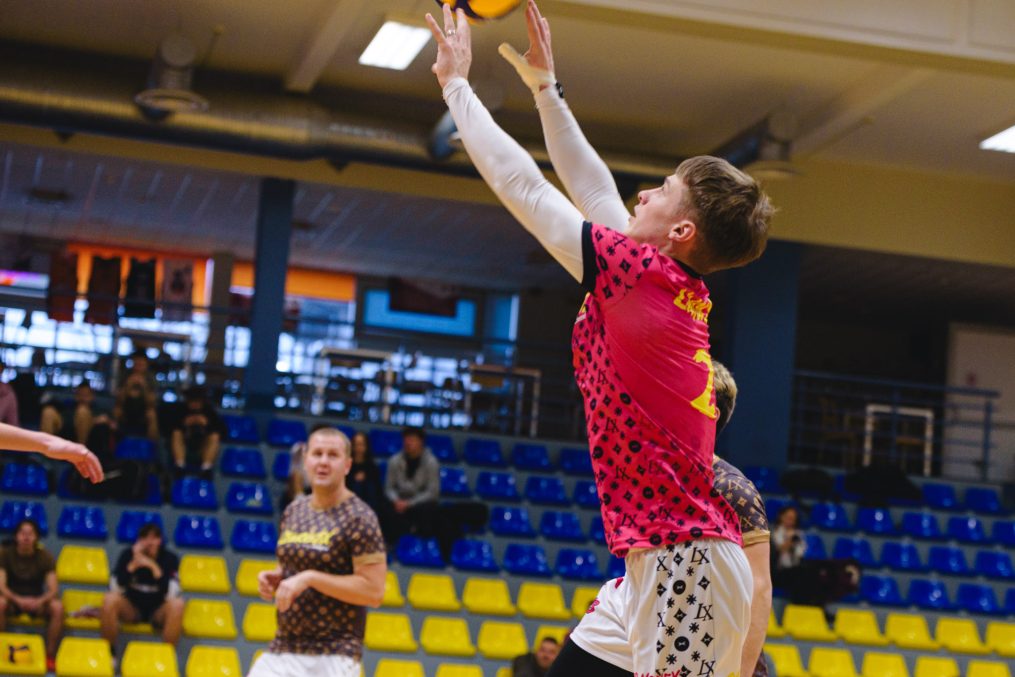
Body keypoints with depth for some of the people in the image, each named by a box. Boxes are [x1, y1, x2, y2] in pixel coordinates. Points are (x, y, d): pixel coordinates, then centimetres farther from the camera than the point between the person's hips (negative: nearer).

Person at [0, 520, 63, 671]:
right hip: (13, 598, -1)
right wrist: (18, 600, -35)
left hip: (36, 601, 1)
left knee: (57, 607, -30)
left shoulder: (45, 556, -5)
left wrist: (40, 601, -35)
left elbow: (54, 589, -13)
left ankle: (50, 656, -20)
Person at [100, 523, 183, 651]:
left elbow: (171, 594, -24)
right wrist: (133, 564, -31)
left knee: (177, 604, -33)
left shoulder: (170, 558, -13)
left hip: (158, 611, -1)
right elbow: (116, 589, -19)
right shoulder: (128, 554, -10)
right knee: (110, 599, -29)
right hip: (132, 607, 1)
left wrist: (154, 567, -33)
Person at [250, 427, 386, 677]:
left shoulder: (359, 518, -11)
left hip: (334, 655, -7)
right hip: (283, 648, 7)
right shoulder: (293, 511, 10)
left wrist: (310, 578, -22)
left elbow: (374, 591, -17)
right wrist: (274, 577, 2)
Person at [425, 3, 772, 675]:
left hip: (684, 565, -9)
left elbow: (523, 186, -4)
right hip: (656, 568, 9)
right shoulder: (686, 291, 12)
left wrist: (457, 84, 8)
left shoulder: (639, 269, -11)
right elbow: (590, 185, 24)